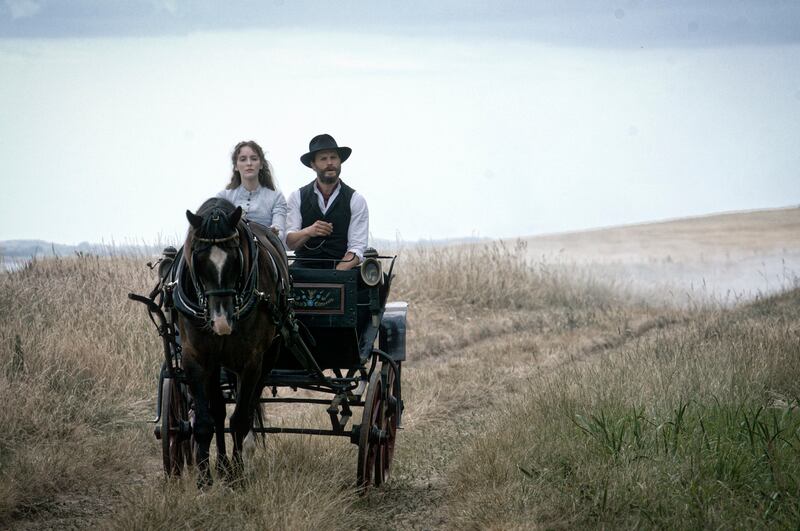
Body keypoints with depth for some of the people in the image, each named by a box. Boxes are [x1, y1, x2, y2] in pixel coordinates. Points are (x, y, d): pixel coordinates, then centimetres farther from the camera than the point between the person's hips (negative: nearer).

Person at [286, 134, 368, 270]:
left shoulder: (356, 200, 6)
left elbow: (357, 248, -1)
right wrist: (308, 232, -20)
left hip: (342, 269, -2)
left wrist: (337, 273, -19)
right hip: (304, 268, 2)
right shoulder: (297, 197, 10)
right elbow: (289, 243, 2)